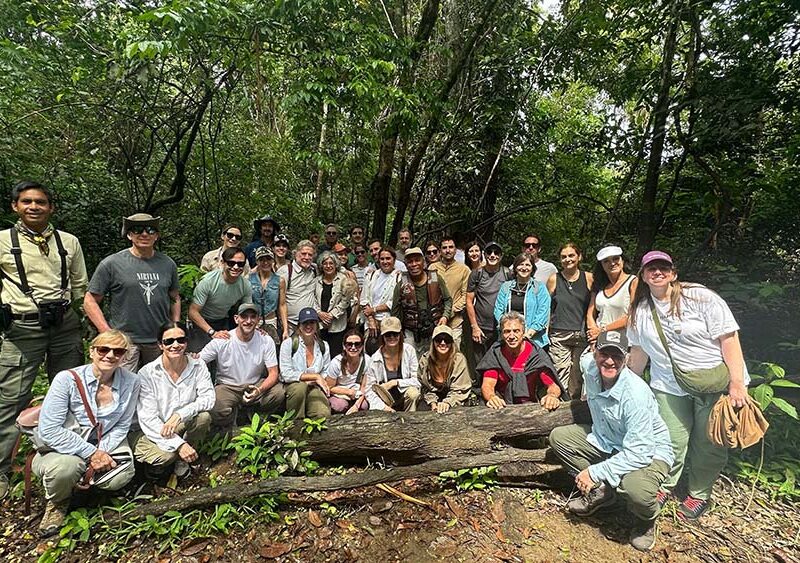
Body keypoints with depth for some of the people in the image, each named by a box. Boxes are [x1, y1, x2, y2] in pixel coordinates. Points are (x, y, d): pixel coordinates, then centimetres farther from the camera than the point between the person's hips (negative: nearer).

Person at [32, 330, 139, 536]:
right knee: (67, 466, -35)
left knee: (120, 478, -23)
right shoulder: (67, 379, -17)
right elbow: (48, 430, -19)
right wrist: (91, 453, -23)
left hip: (104, 446, 3)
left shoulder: (131, 382, -10)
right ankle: (57, 504, 3)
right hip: (63, 449, -3)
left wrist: (101, 453, -18)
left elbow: (121, 427, -3)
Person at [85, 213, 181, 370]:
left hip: (160, 341, 3)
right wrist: (108, 333, -9)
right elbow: (90, 301, 1)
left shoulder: (168, 264, 8)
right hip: (125, 340, -3)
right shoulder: (112, 263, -2)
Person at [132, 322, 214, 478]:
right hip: (153, 430, -2)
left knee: (203, 416, -27)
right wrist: (179, 444, -26)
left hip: (183, 426, 3)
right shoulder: (146, 373, -15)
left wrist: (180, 414, -33)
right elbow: (148, 418, -17)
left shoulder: (197, 366, -8)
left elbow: (209, 398, -16)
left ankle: (182, 460, -1)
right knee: (166, 456, -31)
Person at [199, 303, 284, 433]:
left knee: (279, 392, -27)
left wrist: (259, 390, -29)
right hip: (227, 387, -1)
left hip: (256, 385, 1)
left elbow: (273, 373, -10)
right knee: (216, 410, -32)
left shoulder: (266, 341, -8)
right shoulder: (221, 341, -11)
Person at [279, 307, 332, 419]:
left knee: (324, 414, -26)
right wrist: (315, 376, -15)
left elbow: (326, 373, 11)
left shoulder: (323, 346, 7)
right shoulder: (288, 344, -5)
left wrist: (312, 382, -10)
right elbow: (286, 375, -13)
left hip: (314, 388, 2)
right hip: (292, 386, -2)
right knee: (300, 387, -37)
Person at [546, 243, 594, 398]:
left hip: (582, 336, 1)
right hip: (559, 336, -1)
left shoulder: (589, 278, 6)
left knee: (578, 377, 8)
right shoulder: (554, 279, 5)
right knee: (561, 377, -4)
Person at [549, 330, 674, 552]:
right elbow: (586, 356, 14)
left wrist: (595, 472, -29)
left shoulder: (636, 394, -34)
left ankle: (646, 520, 3)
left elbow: (637, 454, -33)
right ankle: (600, 492, 10)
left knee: (635, 487, -37)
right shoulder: (589, 366, -16)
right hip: (606, 440, 7)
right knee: (559, 437, -4)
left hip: (648, 452, -6)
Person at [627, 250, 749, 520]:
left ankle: (699, 493, 30)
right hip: (669, 385, 2)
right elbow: (638, 350, 11)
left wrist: (737, 383, -16)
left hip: (717, 383, -2)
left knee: (709, 442, 6)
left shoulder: (700, 298, -10)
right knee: (673, 442, -1)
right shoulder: (639, 311, 2)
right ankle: (665, 485, 26)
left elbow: (729, 338, -12)